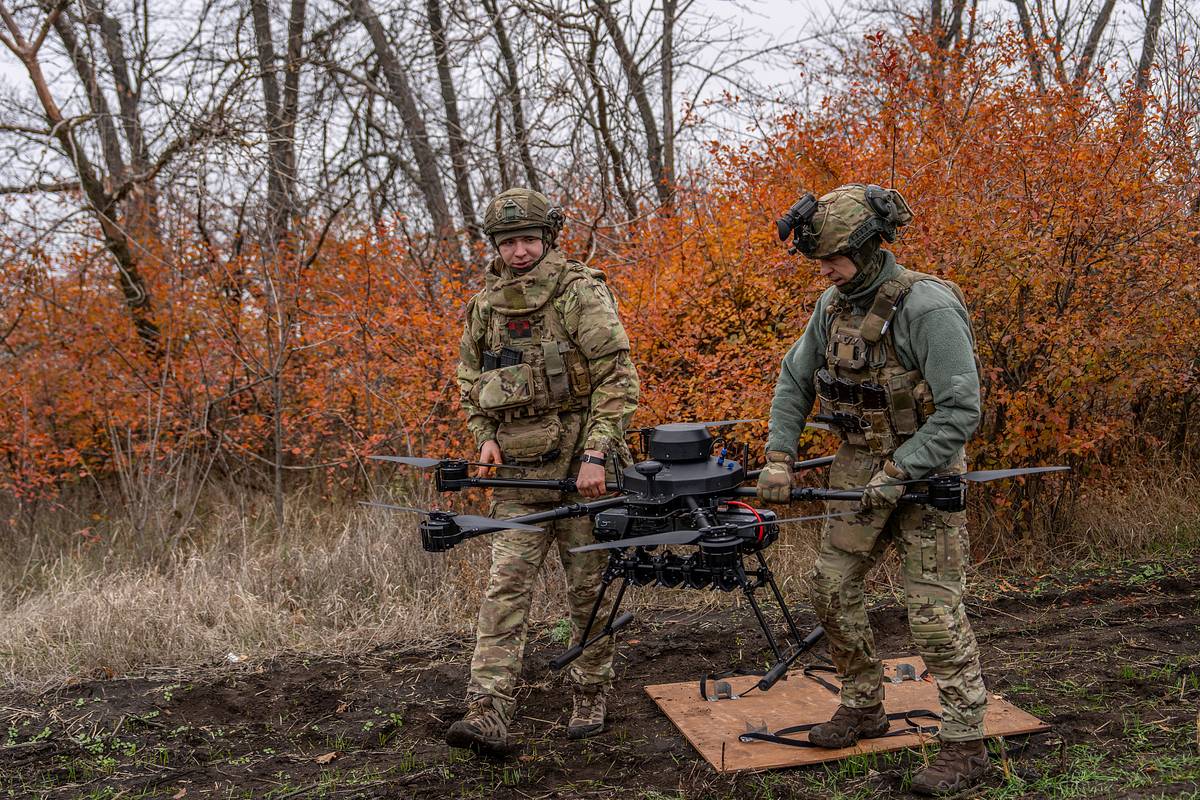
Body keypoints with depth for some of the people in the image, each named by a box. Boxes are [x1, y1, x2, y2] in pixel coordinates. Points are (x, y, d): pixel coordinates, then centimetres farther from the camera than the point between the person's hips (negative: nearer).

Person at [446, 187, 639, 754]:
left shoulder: (582, 294, -7)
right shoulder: (485, 307, 8)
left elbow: (618, 380, -11)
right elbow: (470, 382, 21)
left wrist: (595, 454, -18)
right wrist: (485, 437, 4)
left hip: (581, 467, -3)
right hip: (517, 471, 4)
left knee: (589, 588, 7)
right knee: (505, 585, -5)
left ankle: (590, 699, 24)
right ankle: (489, 713, -7)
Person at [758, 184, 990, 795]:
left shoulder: (928, 308, -21)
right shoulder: (834, 304, 3)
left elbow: (961, 410, -23)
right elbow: (794, 380, 13)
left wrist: (898, 474, -23)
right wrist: (778, 458, 4)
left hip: (924, 468, -7)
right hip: (859, 465, 8)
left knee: (933, 609, -7)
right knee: (830, 586, 10)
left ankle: (966, 747, 5)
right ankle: (863, 708, 27)